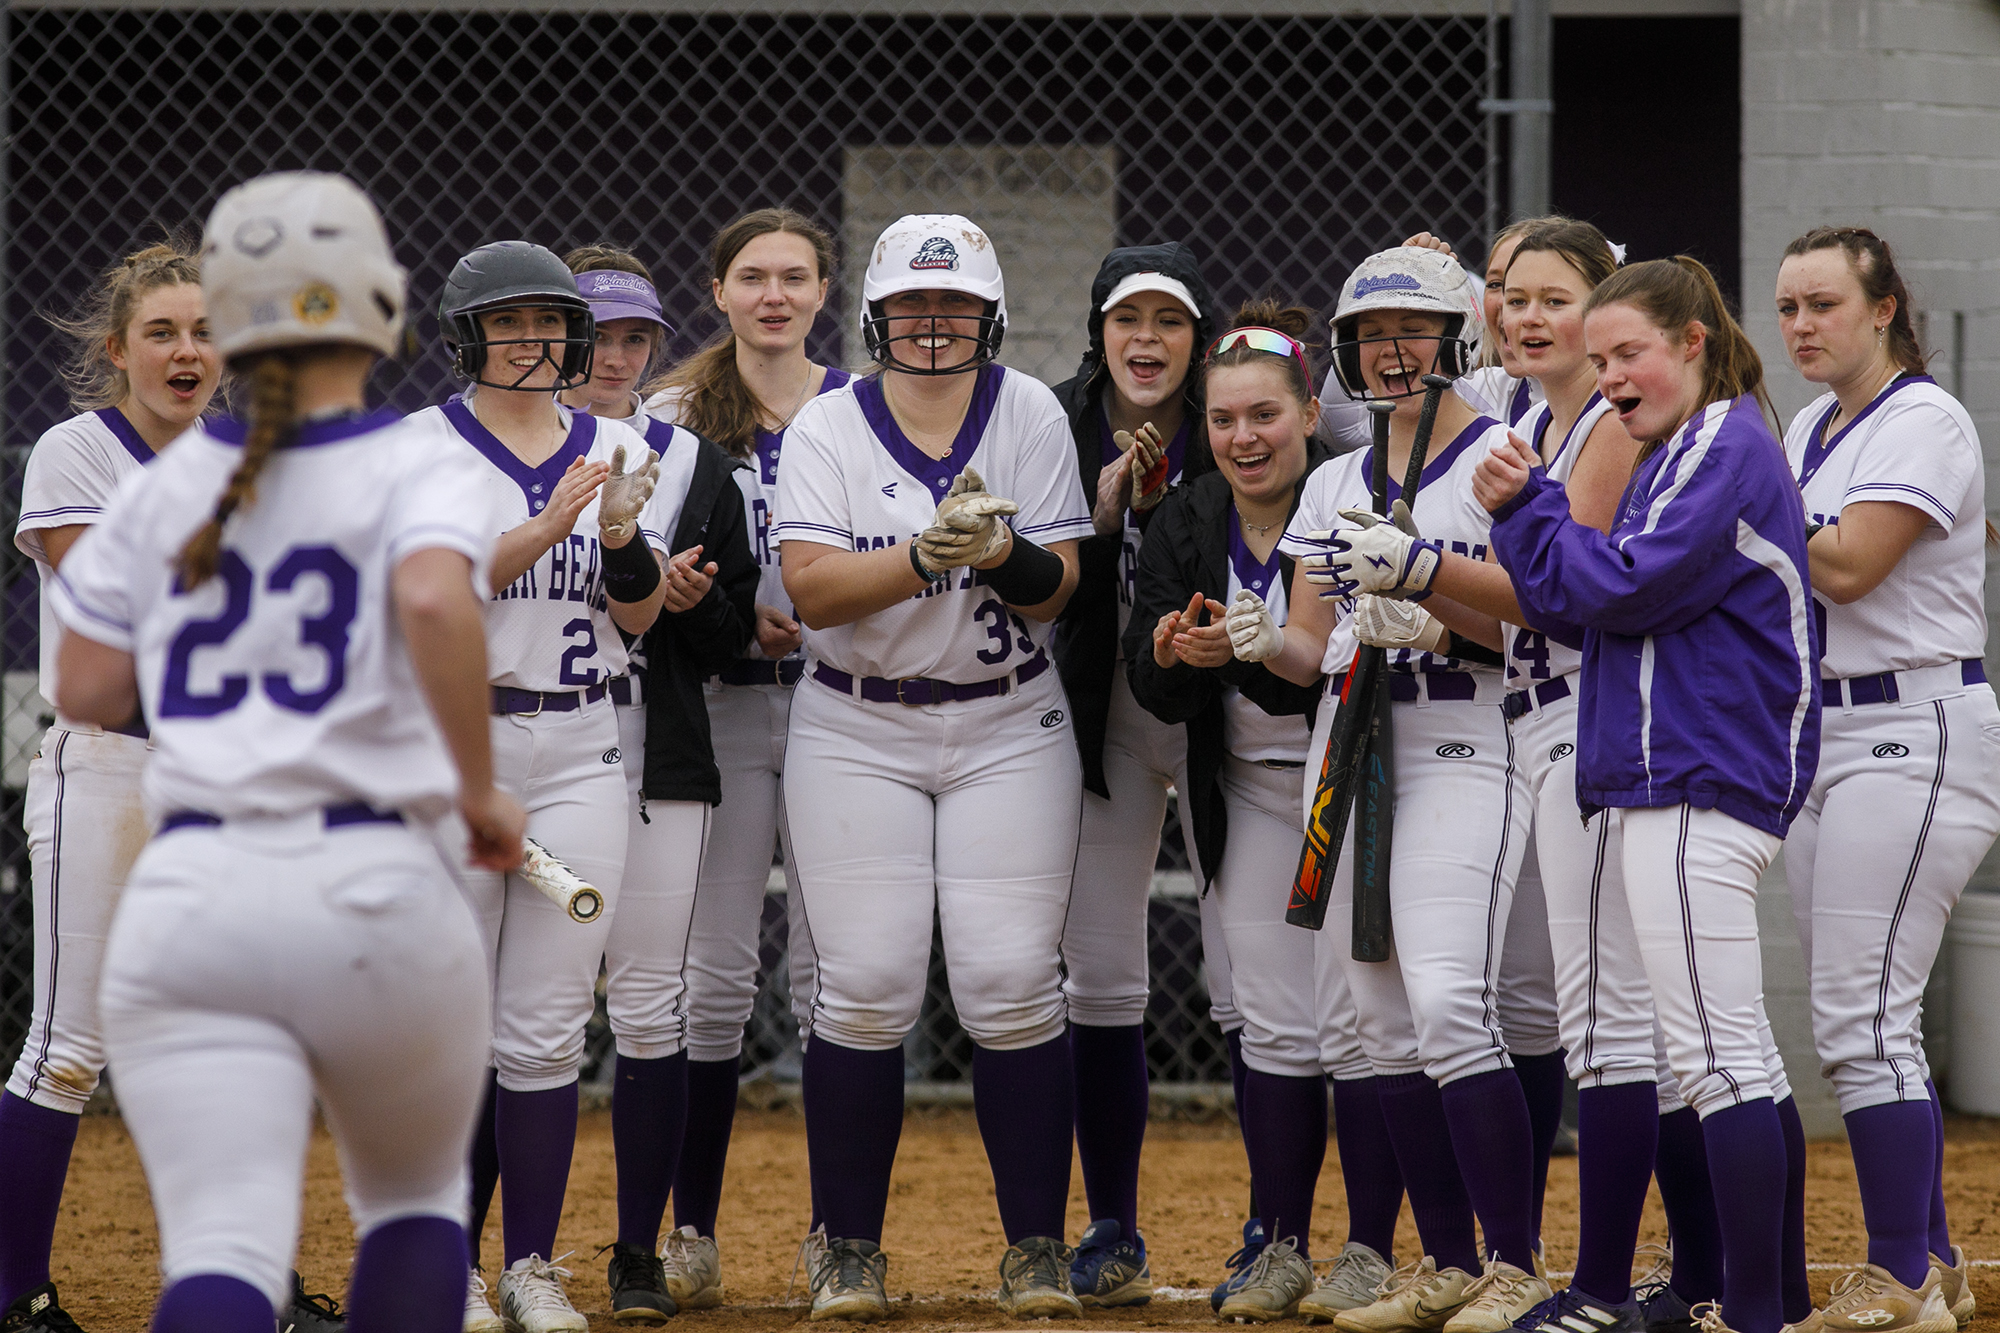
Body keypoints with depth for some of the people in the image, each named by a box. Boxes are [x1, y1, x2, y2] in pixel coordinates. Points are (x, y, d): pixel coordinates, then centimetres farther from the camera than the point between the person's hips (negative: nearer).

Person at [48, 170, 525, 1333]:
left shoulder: (164, 489, 11)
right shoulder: (413, 469, 1)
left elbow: (85, 691, 11)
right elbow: (436, 601, -20)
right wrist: (481, 792, -9)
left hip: (188, 897, 2)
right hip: (370, 888, -1)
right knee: (413, 1195, 24)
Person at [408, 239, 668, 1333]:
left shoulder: (617, 453, 11)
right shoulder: (422, 446, 0)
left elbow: (639, 613, 5)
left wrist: (624, 536, -16)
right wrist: (554, 523, -25)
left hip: (577, 747, 2)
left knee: (546, 1030, 1)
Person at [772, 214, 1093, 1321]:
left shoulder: (1028, 415, -1)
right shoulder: (827, 428, -3)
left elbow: (1056, 590, -6)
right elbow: (811, 588, -15)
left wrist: (999, 551, -28)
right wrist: (923, 556, -30)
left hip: (1008, 731, 0)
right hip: (856, 736, 0)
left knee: (1011, 983, -7)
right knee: (865, 988, -6)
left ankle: (1036, 1247, 4)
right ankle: (849, 1249, 6)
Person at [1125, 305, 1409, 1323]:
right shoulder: (1184, 524, 1)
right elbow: (1153, 687, -2)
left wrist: (1246, 653, -37)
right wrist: (1173, 657, -24)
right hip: (1250, 793, 5)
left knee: (1357, 1022, -6)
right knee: (1272, 1028, 6)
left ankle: (1370, 1250, 3)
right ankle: (1282, 1248, 13)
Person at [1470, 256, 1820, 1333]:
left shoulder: (1725, 449, -10)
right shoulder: (1681, 455, 21)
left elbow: (1623, 588, -18)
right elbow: (1566, 610, 15)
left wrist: (1529, 504, -7)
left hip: (1697, 788, -11)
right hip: (1677, 786, 11)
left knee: (1715, 1053, -11)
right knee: (1728, 1054, 13)